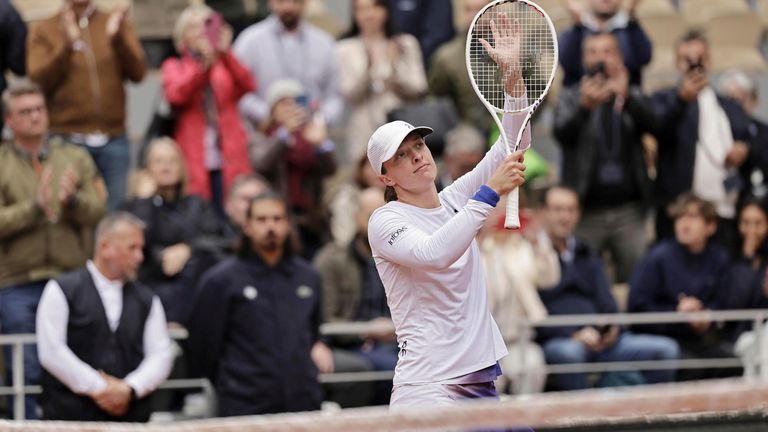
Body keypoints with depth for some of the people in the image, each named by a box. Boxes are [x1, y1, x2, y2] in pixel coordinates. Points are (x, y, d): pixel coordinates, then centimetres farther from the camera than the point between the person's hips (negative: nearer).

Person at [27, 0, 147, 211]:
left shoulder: (117, 23, 10)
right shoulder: (43, 31, 6)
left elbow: (137, 72, -1)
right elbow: (37, 81, -6)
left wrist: (117, 38, -18)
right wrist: (67, 45, -19)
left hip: (113, 141, 2)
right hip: (66, 140, -2)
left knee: (116, 210, 0)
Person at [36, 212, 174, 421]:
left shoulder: (147, 300, 16)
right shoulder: (62, 290, 5)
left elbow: (161, 356, 8)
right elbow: (51, 351, -5)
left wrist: (130, 389, -10)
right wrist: (96, 388, -10)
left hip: (131, 415, 3)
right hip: (71, 414, -3)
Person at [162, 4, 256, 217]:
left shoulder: (226, 66, 15)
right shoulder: (174, 67, 11)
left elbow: (248, 85, -7)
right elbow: (176, 94, -11)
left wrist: (225, 54, -23)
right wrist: (204, 63, -25)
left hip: (229, 161, 1)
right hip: (194, 162, -1)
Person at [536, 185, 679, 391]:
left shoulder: (588, 257, 27)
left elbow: (606, 302, 18)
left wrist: (611, 328, -6)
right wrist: (574, 335, -19)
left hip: (601, 341, 6)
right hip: (556, 341, -6)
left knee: (666, 349, -11)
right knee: (568, 352, -42)